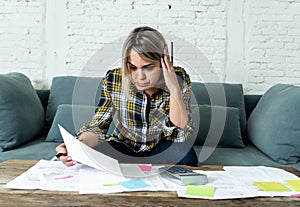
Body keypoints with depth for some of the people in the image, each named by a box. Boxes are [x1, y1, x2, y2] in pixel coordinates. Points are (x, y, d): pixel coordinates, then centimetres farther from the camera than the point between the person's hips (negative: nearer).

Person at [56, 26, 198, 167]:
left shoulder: (179, 79, -19)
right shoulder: (114, 80, -19)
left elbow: (180, 135, -24)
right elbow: (97, 127, -13)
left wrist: (174, 89, -35)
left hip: (161, 149, 0)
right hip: (123, 147, 0)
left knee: (186, 156, -31)